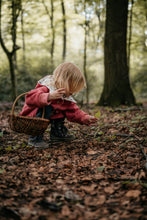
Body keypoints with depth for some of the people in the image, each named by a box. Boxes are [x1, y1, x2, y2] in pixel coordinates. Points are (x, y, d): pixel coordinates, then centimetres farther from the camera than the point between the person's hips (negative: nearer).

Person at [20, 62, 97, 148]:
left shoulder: (66, 97, 0)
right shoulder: (47, 88, -27)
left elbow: (74, 112, 3)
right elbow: (30, 98, -43)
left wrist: (86, 118, -13)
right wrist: (49, 97, -56)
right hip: (29, 118, -8)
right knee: (47, 107, -35)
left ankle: (57, 133, 13)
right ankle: (35, 138, -25)